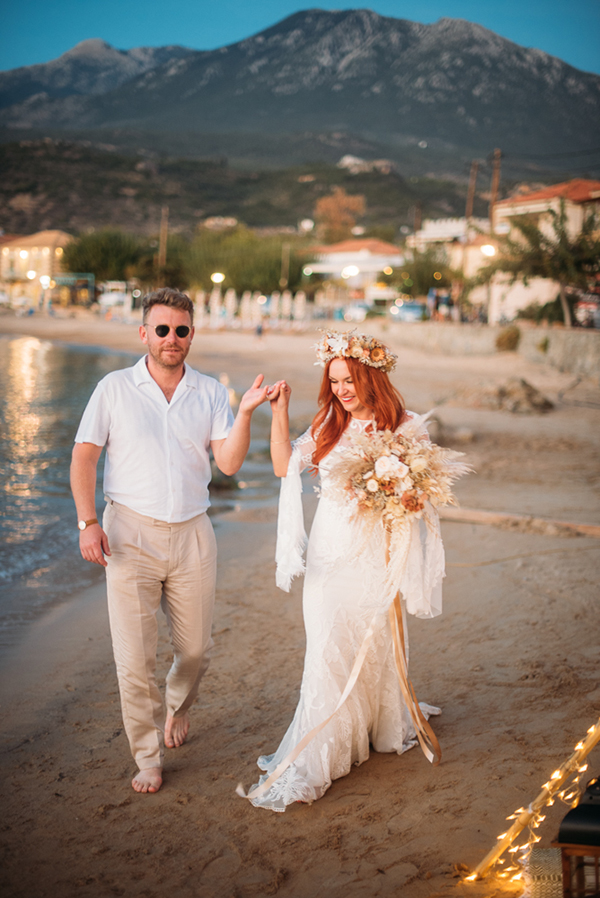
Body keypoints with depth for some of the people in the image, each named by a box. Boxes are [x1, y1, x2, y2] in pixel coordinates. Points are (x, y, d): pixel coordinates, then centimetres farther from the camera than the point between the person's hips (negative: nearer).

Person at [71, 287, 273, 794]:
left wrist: (246, 412, -17)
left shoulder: (211, 393, 5)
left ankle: (178, 707, 44)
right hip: (131, 534, -2)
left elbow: (229, 462, -2)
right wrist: (87, 521, -10)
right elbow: (84, 456, -1)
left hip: (192, 534, 2)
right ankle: (148, 757, 17)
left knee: (196, 648, 12)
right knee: (134, 658, -1)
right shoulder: (115, 389, 0)